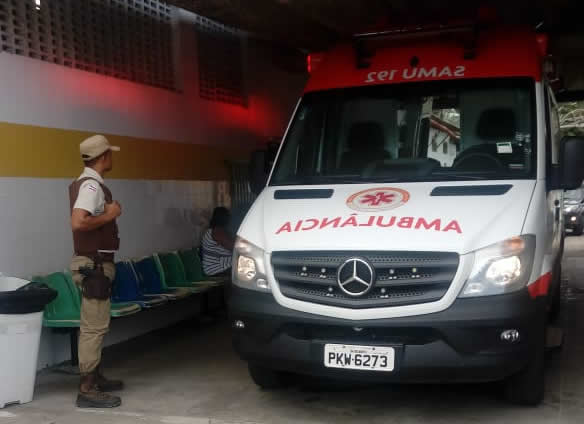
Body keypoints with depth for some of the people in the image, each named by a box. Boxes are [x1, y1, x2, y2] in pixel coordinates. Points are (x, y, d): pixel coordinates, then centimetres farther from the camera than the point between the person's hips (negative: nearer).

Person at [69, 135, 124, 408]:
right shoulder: (92, 185, -17)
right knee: (94, 327, -7)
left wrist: (106, 214, 12)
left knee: (94, 325, 17)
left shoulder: (85, 183, 14)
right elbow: (78, 222, -30)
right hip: (94, 265, -11)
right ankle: (87, 391, -3)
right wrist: (108, 215, -19)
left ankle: (95, 378, 28)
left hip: (93, 263, 11)